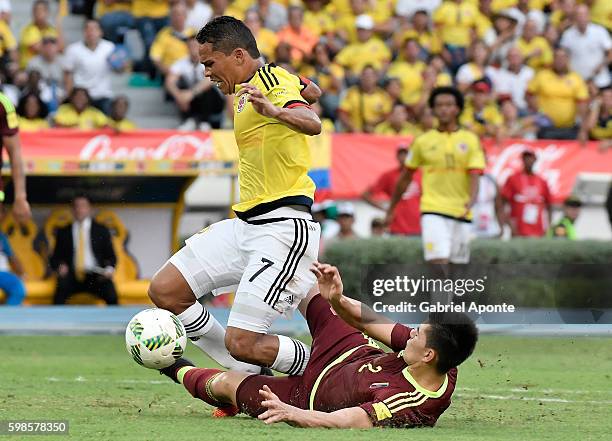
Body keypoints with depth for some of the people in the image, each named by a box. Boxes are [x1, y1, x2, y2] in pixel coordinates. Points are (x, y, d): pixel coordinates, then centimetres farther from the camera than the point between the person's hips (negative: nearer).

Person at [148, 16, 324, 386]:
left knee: (242, 343, -17)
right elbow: (311, 91, 34)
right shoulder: (278, 77, 13)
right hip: (244, 226, 10)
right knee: (164, 290, 2)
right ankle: (254, 377, 10)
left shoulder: (269, 78, -14)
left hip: (283, 230, -10)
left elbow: (313, 123, -34)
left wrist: (275, 111, -53)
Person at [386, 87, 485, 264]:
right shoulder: (423, 141, 5)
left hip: (461, 212, 2)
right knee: (439, 262, -17)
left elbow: (474, 176, -5)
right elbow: (405, 177, 14)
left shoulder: (470, 140, 4)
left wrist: (471, 200, -24)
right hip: (433, 210, -2)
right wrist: (391, 209, 17)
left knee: (459, 263, 9)